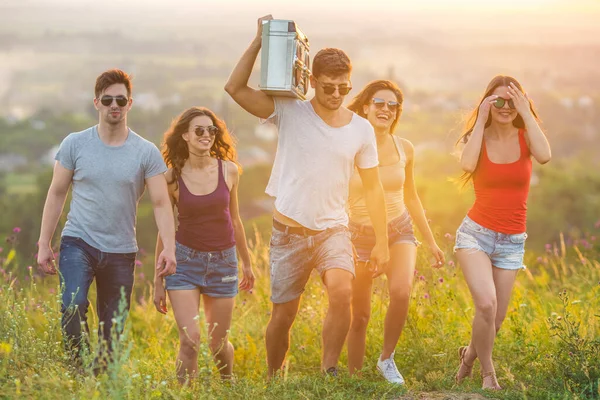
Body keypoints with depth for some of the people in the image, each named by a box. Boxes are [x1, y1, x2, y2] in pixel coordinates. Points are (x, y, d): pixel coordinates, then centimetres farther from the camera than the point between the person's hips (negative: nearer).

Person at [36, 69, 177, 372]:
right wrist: (44, 244, 3)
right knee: (73, 308, -24)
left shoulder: (147, 153, -1)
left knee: (112, 332, 4)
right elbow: (56, 194, 7)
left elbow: (161, 203, -5)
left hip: (121, 251, 1)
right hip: (78, 242, -1)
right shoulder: (74, 144, 1)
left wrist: (169, 247, -18)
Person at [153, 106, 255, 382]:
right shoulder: (172, 177, -7)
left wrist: (247, 263, 18)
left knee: (219, 344, 9)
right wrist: (158, 282, 3)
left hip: (223, 260, 2)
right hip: (185, 259, -2)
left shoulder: (228, 171, -2)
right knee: (190, 340, -16)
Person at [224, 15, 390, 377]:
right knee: (283, 314, 5)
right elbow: (235, 88, -15)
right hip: (290, 231, -1)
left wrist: (382, 241, 4)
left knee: (343, 292, -27)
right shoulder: (289, 112, -5)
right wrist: (259, 42, -20)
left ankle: (329, 369, -12)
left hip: (333, 229, 1)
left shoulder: (361, 129, 1)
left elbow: (373, 187, 7)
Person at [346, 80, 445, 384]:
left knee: (401, 291, -26)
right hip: (360, 235, -2)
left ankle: (387, 359, -5)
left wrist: (431, 242, 17)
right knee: (360, 316, 3)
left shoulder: (405, 149, 1)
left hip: (399, 231, 2)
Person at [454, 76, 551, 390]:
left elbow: (544, 156, -25)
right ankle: (487, 372, -1)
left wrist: (527, 114, -19)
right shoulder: (478, 137, -2)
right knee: (486, 304, -25)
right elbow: (467, 164, -26)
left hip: (512, 242, 2)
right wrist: (481, 119, -18)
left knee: (494, 321, 5)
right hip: (476, 233, -2)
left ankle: (470, 354, 40)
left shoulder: (525, 137, -1)